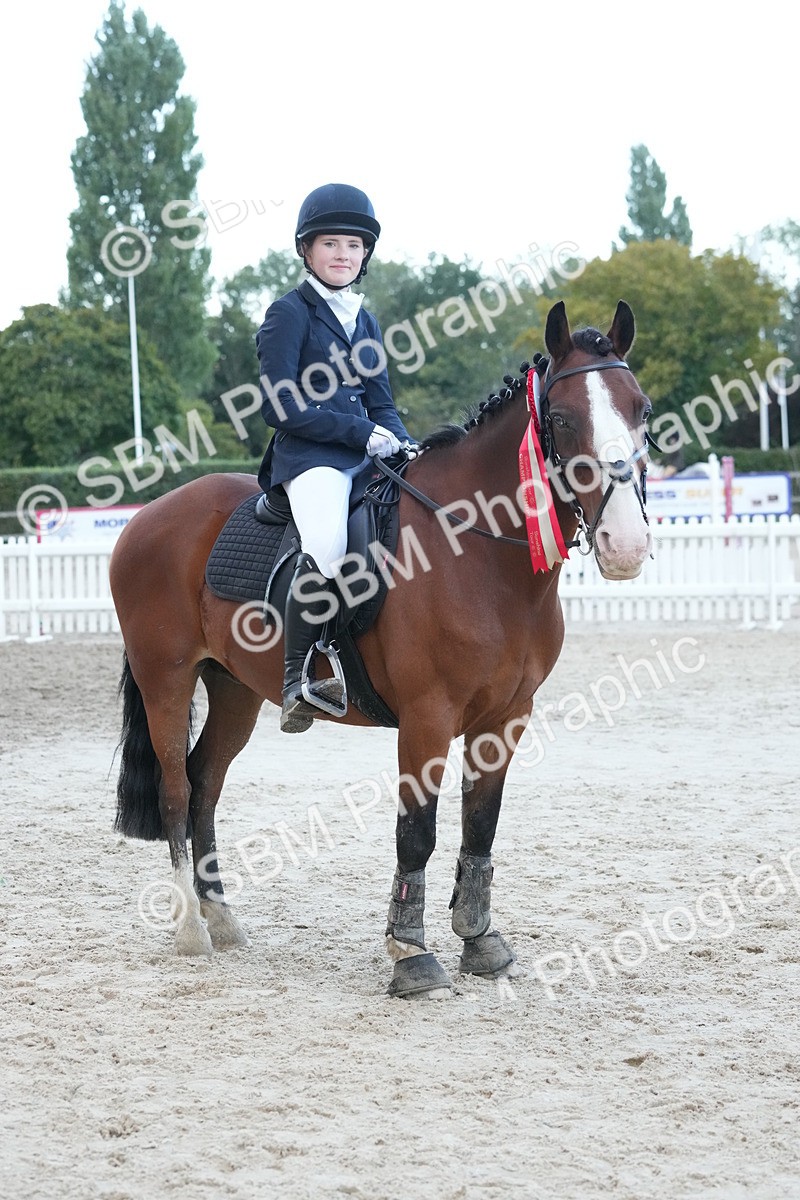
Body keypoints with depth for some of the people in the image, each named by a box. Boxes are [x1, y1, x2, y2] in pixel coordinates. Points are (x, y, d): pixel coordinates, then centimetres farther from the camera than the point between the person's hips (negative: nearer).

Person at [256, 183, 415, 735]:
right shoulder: (289, 313, -1)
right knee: (327, 548, -34)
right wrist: (361, 433, -13)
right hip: (308, 456, -7)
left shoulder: (365, 322, 20)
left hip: (367, 456, 8)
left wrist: (404, 443, -1)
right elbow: (281, 408, -9)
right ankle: (298, 680, -26)